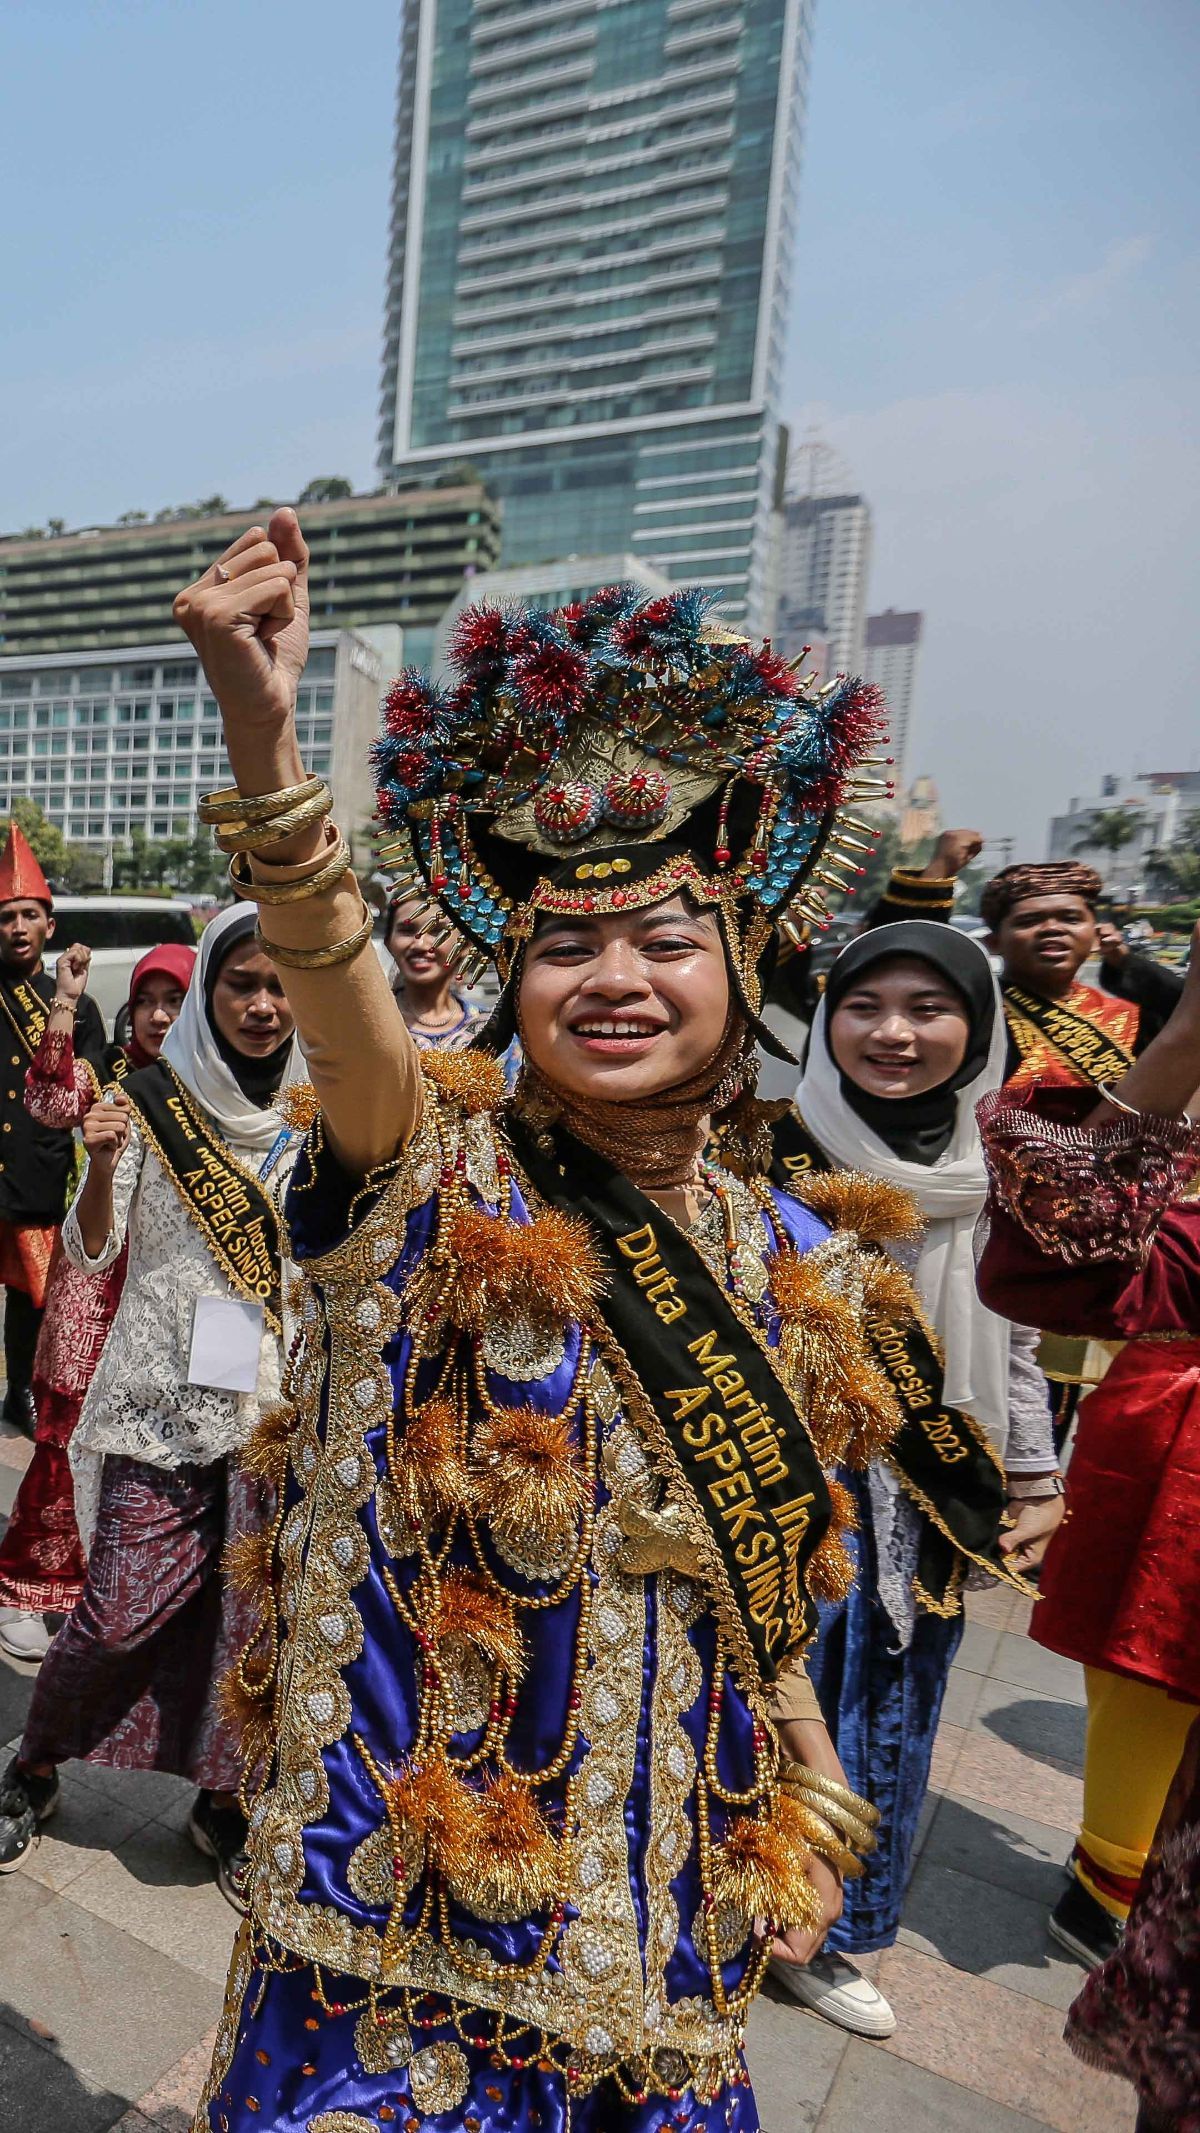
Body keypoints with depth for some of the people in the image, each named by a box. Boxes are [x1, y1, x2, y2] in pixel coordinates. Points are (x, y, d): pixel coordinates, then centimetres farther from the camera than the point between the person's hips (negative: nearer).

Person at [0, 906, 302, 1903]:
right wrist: (101, 1162, -22)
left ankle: (222, 1796, 35)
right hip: (161, 1399, -2)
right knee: (121, 1612, 4)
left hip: (276, 1403, 2)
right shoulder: (149, 1101, -5)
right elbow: (91, 1254, -5)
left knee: (254, 1614, 9)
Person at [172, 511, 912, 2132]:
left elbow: (765, 1581, 6)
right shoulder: (432, 1181, -16)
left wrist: (812, 1813, 12)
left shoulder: (782, 1258, -4)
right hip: (410, 1866, -3)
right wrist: (263, 738, -54)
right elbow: (341, 1001, -39)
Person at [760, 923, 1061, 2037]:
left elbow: (1017, 1340, 8)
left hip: (930, 1504, 4)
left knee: (888, 1716, 17)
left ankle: (824, 1936, 42)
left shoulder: (998, 1174, 0)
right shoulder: (770, 1156, -13)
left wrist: (1034, 1487, 10)